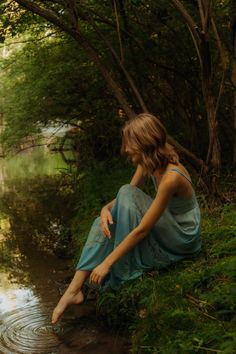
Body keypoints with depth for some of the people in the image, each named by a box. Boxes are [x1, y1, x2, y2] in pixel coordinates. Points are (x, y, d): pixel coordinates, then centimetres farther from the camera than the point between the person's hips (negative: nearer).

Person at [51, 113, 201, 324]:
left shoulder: (171, 178, -31)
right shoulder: (148, 162, -5)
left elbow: (142, 230, -30)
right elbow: (126, 196, 6)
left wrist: (107, 263, -27)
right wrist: (107, 208, -18)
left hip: (183, 239, -8)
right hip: (165, 229, 8)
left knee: (127, 194, -23)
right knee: (105, 222, -10)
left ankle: (121, 274, -9)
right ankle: (75, 290, -13)